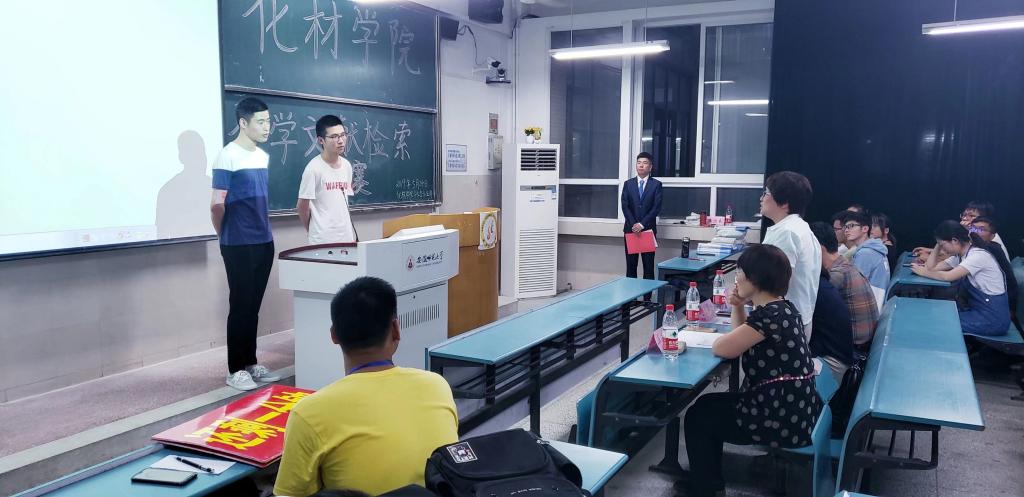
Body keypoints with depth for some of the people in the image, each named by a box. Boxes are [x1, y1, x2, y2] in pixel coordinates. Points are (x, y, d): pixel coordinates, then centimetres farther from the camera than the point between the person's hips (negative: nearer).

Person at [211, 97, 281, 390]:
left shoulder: (263, 156, 12)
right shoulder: (228, 156, -12)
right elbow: (217, 205, -11)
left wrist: (264, 231, 15)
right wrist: (226, 237, 1)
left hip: (264, 243, 7)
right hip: (239, 246, -7)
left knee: (254, 306, 13)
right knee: (240, 306, 0)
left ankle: (251, 363, 23)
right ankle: (235, 370, 10)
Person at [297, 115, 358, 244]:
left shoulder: (347, 166, 7)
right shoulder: (314, 168, -12)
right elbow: (302, 207, -7)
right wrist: (312, 232, 5)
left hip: (346, 238, 6)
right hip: (323, 241, -6)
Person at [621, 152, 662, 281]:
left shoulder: (656, 184, 3)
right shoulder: (628, 184, 9)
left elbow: (656, 207, -5)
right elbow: (625, 206, 1)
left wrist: (642, 224, -13)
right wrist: (633, 225, -11)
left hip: (648, 230, -2)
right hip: (630, 229, 2)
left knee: (648, 266, -1)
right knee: (630, 265, 4)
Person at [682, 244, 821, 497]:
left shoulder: (769, 315, -24)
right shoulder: (781, 307, 7)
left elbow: (721, 348, -16)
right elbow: (743, 339, 21)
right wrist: (738, 307, 5)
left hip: (781, 418, -9)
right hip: (793, 409, 10)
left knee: (696, 418, 7)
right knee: (708, 406, 22)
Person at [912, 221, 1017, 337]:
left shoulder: (979, 255, -20)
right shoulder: (960, 256, 8)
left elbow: (947, 277, -26)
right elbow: (931, 267, 5)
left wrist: (923, 272, -10)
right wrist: (939, 243, 0)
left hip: (993, 319, -8)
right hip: (978, 310, 8)